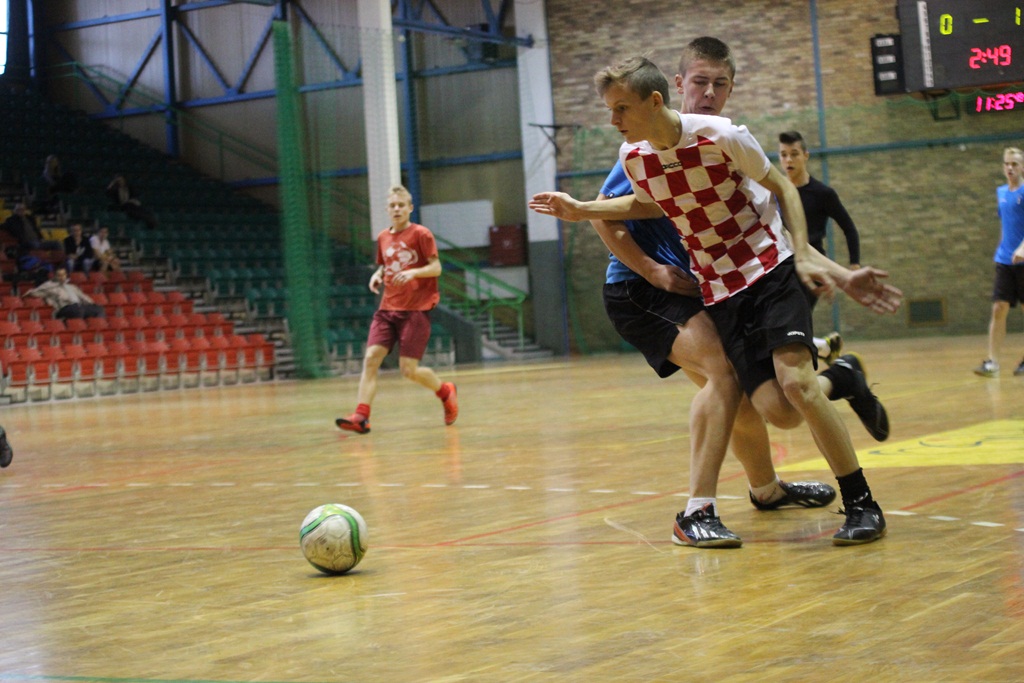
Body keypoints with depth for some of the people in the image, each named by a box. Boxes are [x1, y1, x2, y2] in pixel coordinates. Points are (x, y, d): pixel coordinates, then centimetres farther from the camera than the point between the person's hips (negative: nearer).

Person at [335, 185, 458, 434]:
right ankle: (361, 417, -17)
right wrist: (377, 275, 2)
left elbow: (436, 267, -7)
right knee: (371, 358, -12)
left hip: (416, 309, -5)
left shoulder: (421, 234, -5)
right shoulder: (383, 238, 11)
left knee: (408, 370, -6)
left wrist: (413, 272, -24)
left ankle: (446, 391, 22)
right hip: (387, 308, 5)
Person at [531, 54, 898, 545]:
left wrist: (803, 254, -14)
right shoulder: (633, 157, -2)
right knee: (777, 411, -14)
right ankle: (842, 378, 20)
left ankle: (861, 505, -8)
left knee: (795, 381, -23)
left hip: (770, 269, -4)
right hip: (720, 292, 4)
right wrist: (581, 211, 13)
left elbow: (784, 187, -3)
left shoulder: (719, 135, -16)